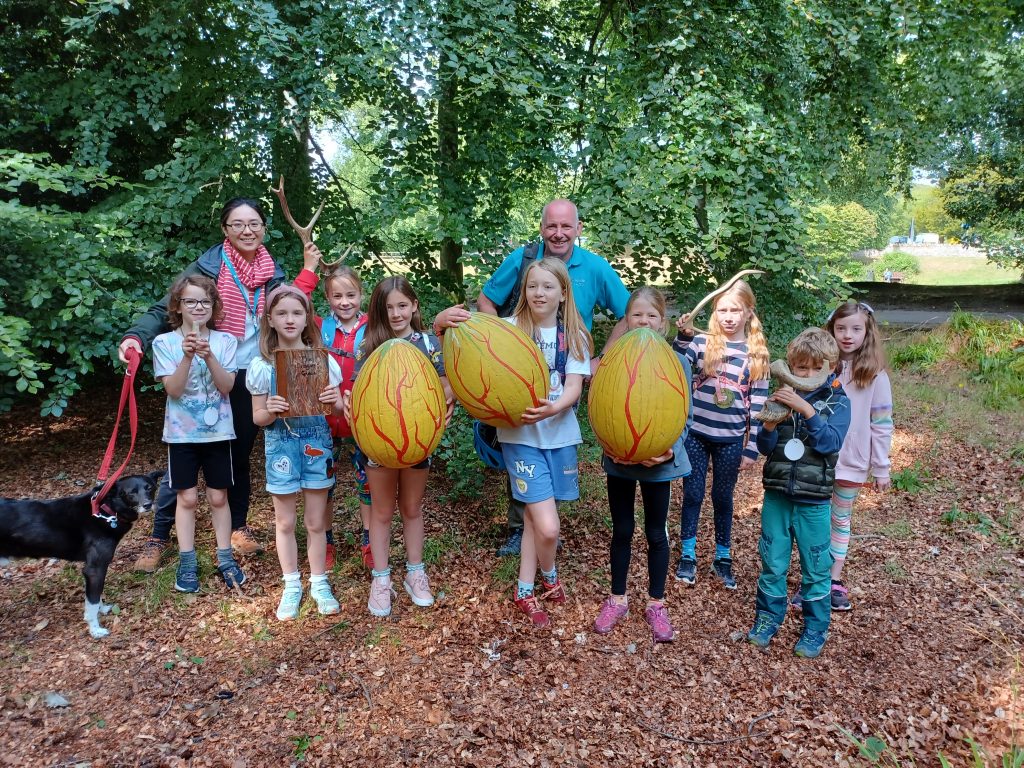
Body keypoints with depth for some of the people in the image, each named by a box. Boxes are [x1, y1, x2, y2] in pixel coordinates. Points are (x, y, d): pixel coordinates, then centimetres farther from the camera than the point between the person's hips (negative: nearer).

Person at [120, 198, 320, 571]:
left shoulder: (272, 274, 7)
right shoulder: (207, 266, -7)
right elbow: (164, 309, -10)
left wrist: (307, 274, -5)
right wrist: (136, 336, -29)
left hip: (249, 381, 3)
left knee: (239, 456, 14)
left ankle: (238, 527, 31)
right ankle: (158, 536, 17)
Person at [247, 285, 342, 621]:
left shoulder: (322, 358, -4)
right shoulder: (261, 365, -5)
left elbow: (336, 406, 2)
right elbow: (257, 417, -1)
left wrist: (335, 400, -21)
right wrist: (271, 411, -22)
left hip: (316, 442, 0)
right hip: (281, 445, 0)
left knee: (316, 522, 10)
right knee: (285, 522, 12)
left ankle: (319, 583, 26)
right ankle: (291, 585, 28)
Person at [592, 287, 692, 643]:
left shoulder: (677, 362, -6)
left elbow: (684, 416, -3)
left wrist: (669, 450, -19)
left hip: (659, 461, -1)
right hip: (619, 459, 1)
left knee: (656, 533, 11)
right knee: (622, 530, 14)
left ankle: (656, 604, 28)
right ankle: (617, 599, 31)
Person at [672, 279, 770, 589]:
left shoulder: (756, 354, -1)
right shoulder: (703, 342, -2)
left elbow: (758, 405, 0)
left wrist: (751, 448, -1)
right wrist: (683, 336, -35)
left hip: (731, 439, 0)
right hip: (696, 434, 0)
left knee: (723, 497, 13)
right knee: (693, 494, 9)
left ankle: (722, 558, 29)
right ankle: (687, 555, 24)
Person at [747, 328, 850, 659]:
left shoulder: (837, 401, -4)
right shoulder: (783, 398, 1)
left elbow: (831, 442, -18)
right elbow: (764, 446, -2)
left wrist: (807, 410, -28)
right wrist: (771, 422, -22)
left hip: (813, 502, -2)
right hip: (776, 495, 2)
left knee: (815, 569, 10)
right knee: (772, 563, 12)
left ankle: (815, 629, 27)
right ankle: (768, 618, 30)